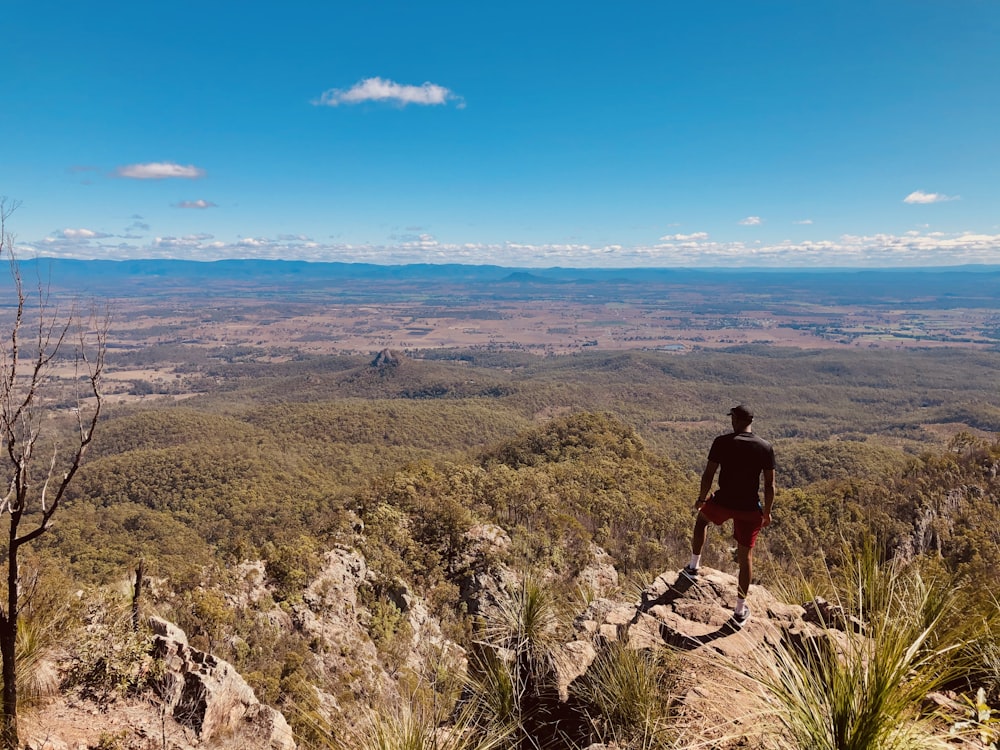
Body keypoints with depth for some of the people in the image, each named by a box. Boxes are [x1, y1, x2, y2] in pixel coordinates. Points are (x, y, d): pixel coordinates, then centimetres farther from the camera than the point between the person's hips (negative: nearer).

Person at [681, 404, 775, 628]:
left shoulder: (722, 442, -10)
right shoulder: (765, 447, -4)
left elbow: (708, 475, -7)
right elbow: (769, 485, -2)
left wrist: (702, 498, 9)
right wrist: (767, 511, 11)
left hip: (723, 502, -1)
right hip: (750, 509, 1)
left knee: (701, 519, 32)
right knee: (745, 556, 12)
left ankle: (693, 567, 39)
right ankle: (740, 611, 20)